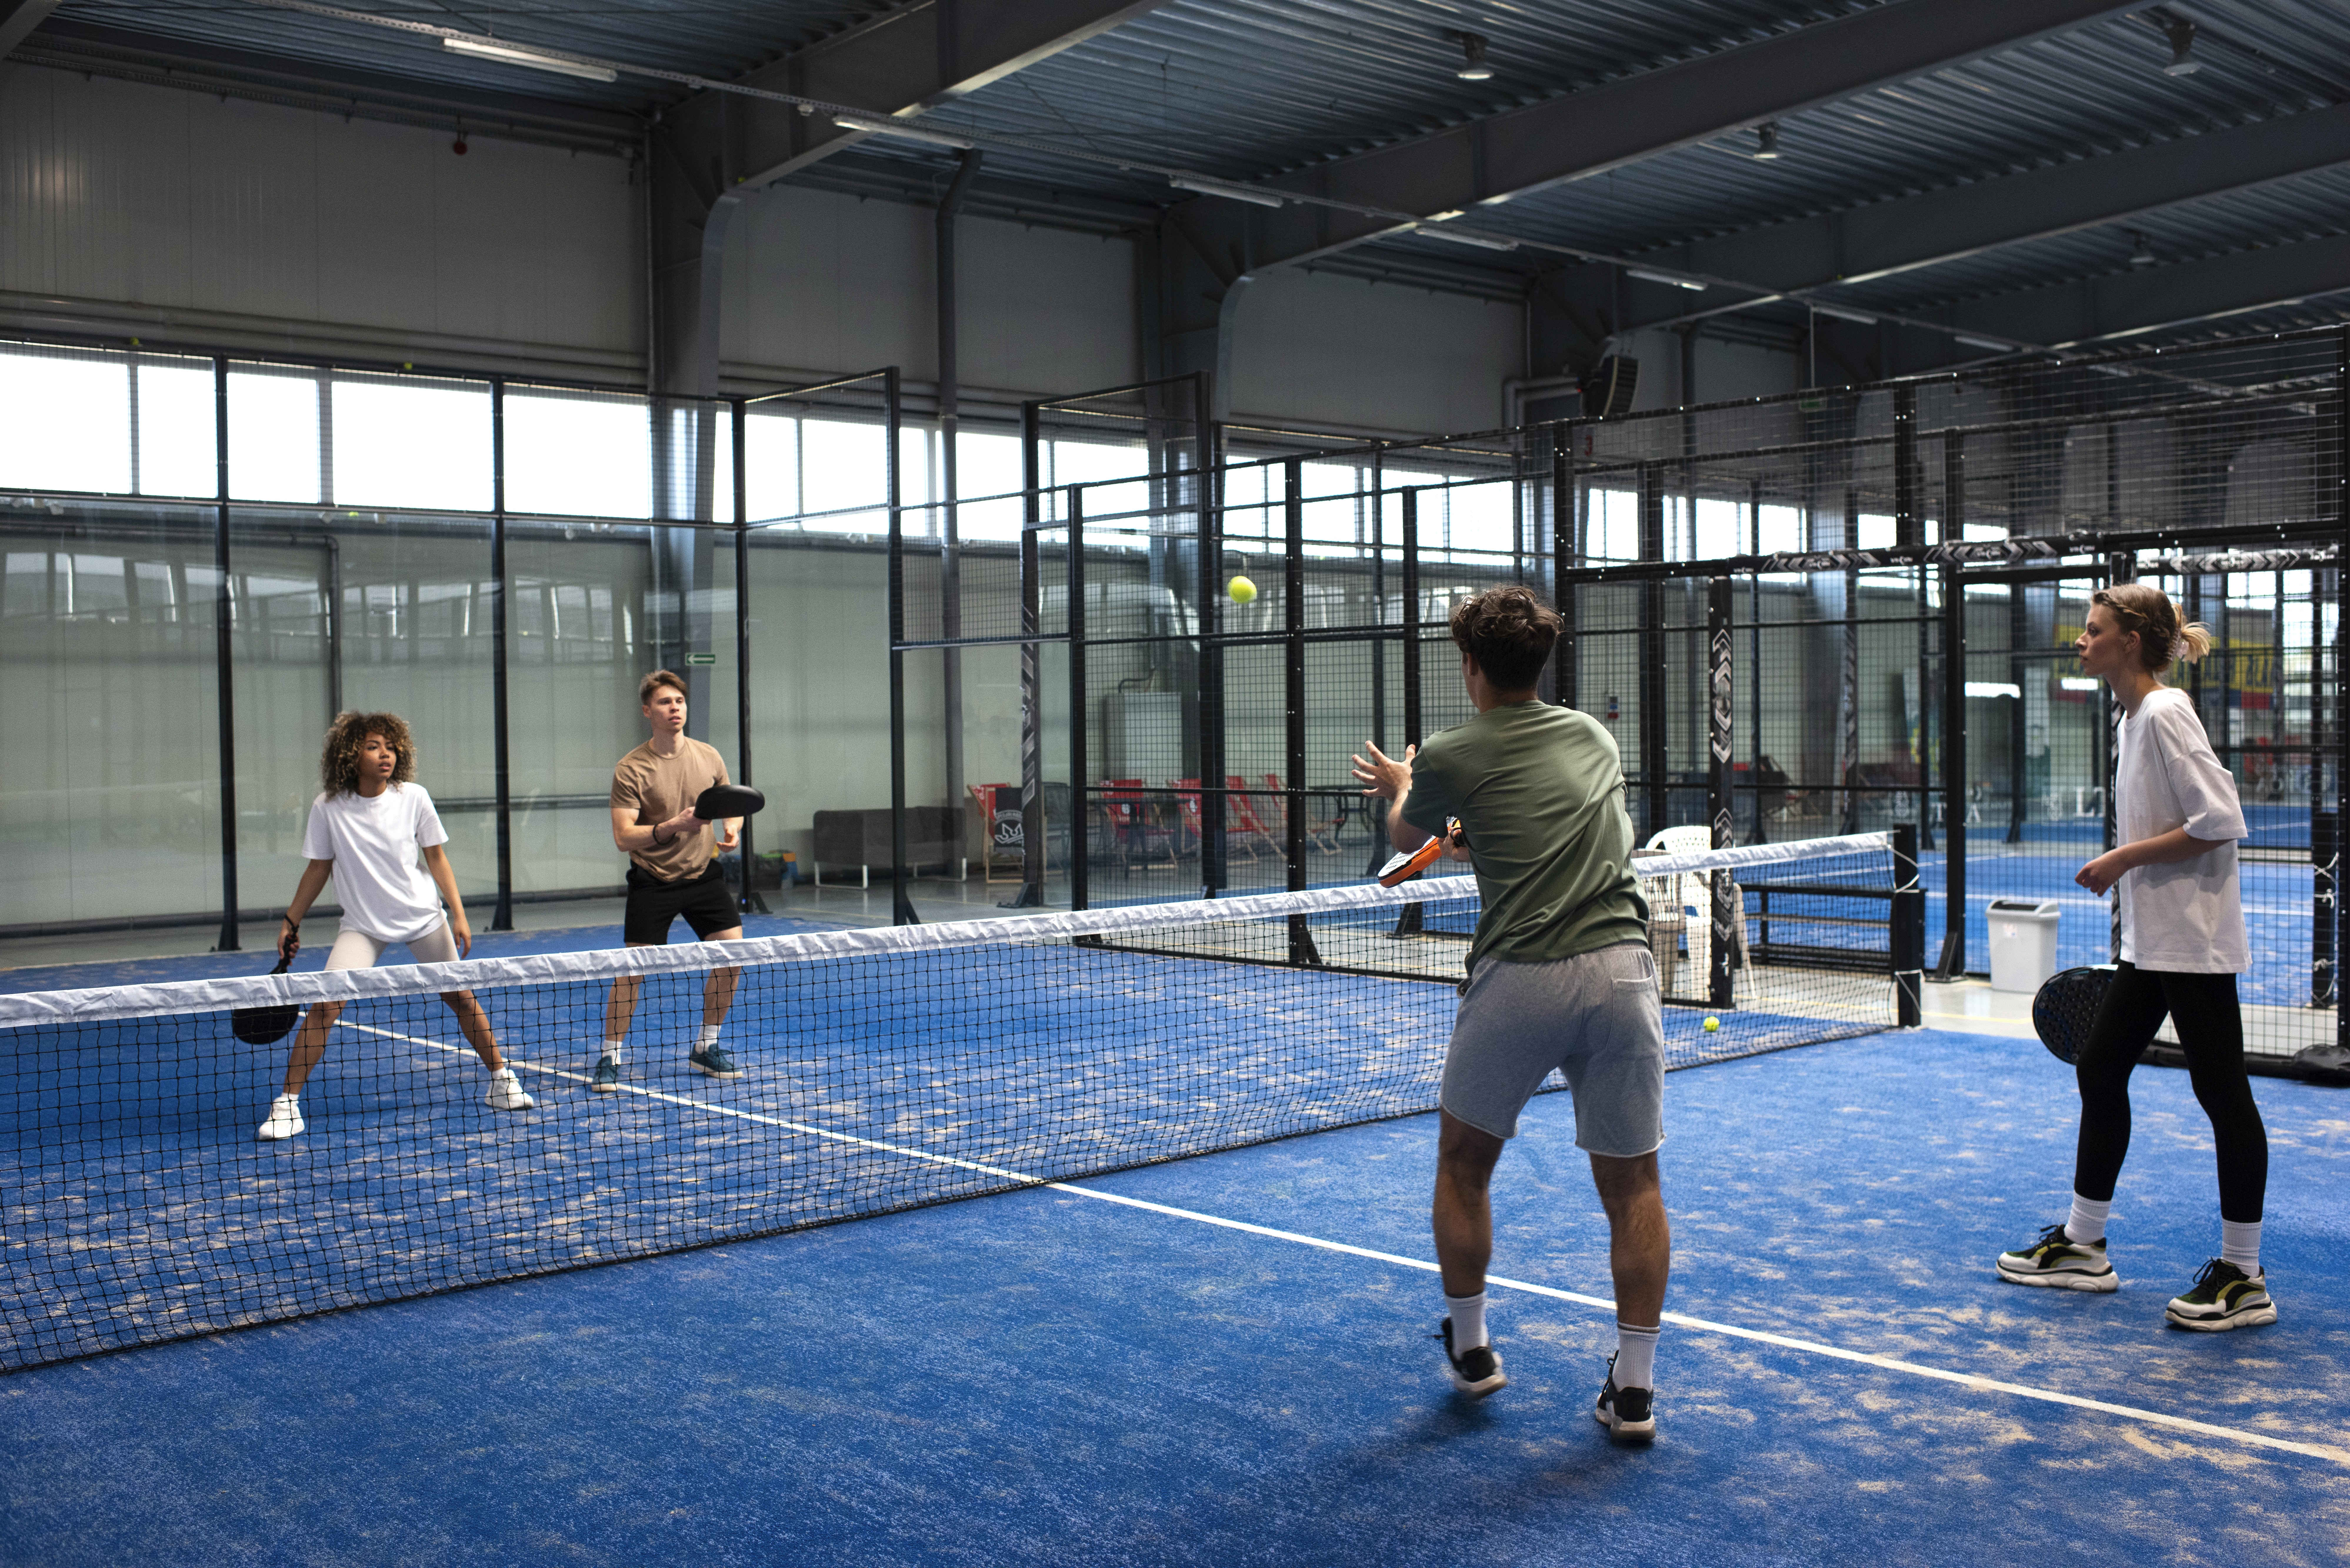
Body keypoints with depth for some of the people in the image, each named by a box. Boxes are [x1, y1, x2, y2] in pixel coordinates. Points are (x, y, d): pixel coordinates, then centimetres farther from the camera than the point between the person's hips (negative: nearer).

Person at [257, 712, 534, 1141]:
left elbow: (436, 857, 0)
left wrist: (459, 915, -5)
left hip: (423, 917, 1)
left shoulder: (413, 797, -9)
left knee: (460, 997, 6)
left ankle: (502, 1081, 23)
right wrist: (291, 922, 5)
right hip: (362, 925, -1)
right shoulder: (328, 807, -10)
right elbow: (319, 868, 2)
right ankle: (287, 1105, -5)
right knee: (325, 1005, -15)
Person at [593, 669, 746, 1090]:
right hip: (652, 881, -4)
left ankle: (705, 1047, 16)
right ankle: (610, 1058, 9)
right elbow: (623, 838, -17)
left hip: (703, 873, 4)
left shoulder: (709, 757, 1)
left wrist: (732, 827, -9)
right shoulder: (630, 770, -13)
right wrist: (672, 827, -32)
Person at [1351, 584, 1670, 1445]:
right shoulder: (1595, 736, 14)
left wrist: (1401, 786, 44)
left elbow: (1405, 834, 23)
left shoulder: (1450, 758, 1)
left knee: (1463, 1164, 19)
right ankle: (1634, 1389, 12)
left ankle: (1470, 1349, 29)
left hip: (1520, 978, -3)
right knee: (1632, 1185, 10)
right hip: (1621, 967, 3)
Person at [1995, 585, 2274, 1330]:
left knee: (2223, 1094, -2)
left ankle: (2244, 1277, 7)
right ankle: (2083, 1245, 23)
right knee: (2100, 1072, 13)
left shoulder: (2166, 715, -15)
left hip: (2194, 946, -10)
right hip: (2148, 946, 10)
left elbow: (2221, 821, -21)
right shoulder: (2134, 718, 13)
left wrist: (2125, 857, -17)